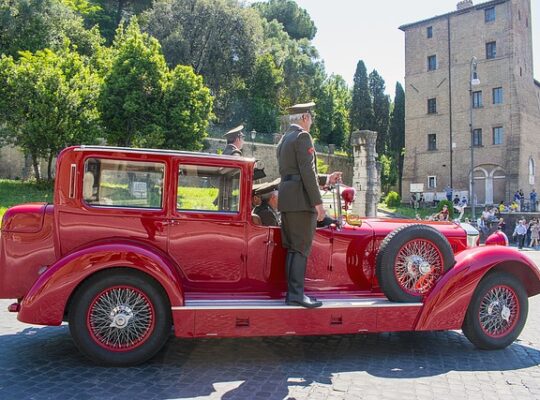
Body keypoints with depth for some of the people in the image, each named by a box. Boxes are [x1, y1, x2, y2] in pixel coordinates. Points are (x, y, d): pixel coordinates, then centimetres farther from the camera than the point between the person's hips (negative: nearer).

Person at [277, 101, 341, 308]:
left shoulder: (283, 140, 22)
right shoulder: (302, 136, -7)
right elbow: (307, 171, -16)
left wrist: (326, 179, 26)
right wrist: (318, 202, -16)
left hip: (286, 198, 9)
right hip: (301, 200, -9)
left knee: (292, 248, 11)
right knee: (301, 248, -6)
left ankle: (292, 292, 14)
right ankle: (296, 295, -5)